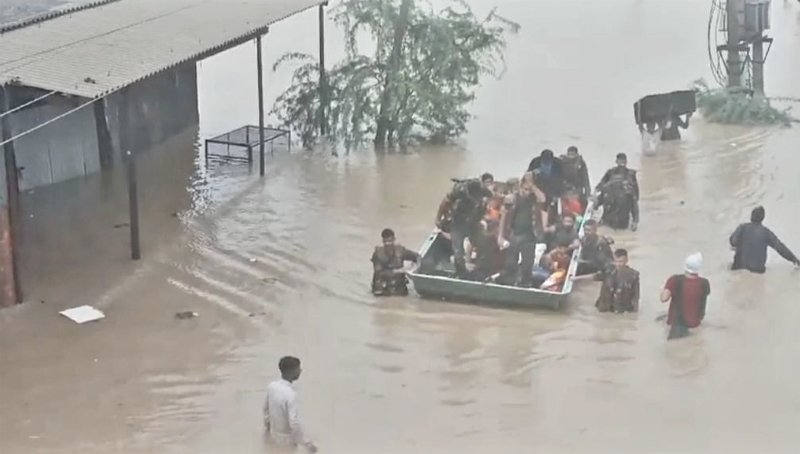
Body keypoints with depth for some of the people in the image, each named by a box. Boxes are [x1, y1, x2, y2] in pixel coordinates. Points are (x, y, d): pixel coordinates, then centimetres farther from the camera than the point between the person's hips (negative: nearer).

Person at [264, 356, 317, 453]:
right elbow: (294, 422, -34)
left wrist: (267, 428, 22)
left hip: (274, 434, 7)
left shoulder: (272, 386, -9)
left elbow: (266, 408, 6)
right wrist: (307, 443, -26)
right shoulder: (290, 394, -32)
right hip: (286, 438, -7)